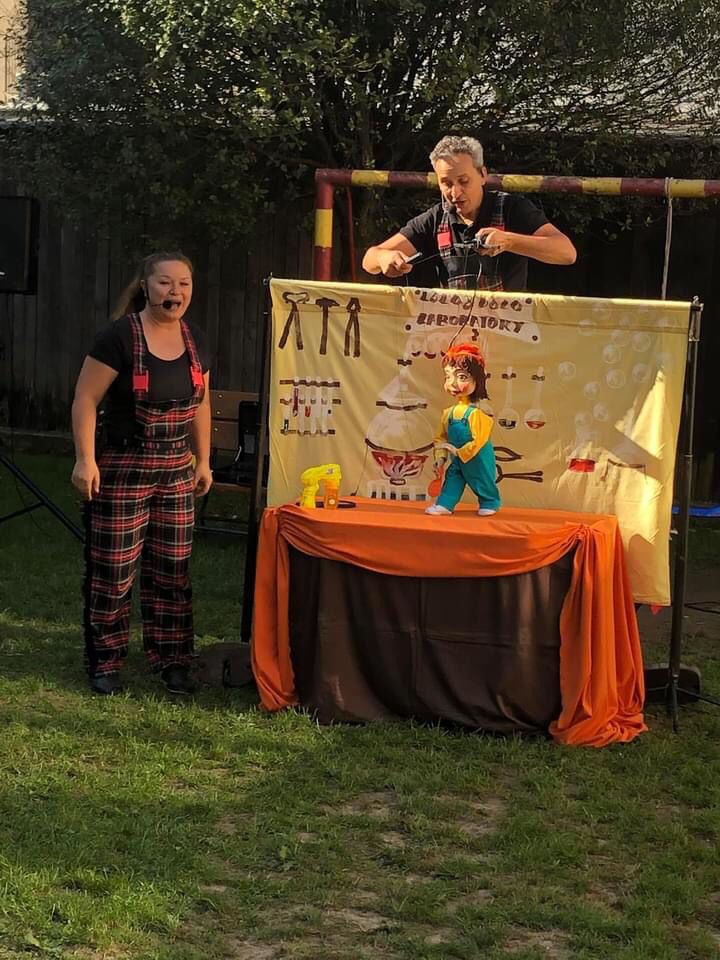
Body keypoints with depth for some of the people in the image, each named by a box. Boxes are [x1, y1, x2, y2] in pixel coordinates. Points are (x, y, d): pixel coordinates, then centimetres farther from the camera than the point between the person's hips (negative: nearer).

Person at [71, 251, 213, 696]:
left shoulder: (194, 340, 7)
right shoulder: (120, 336, -12)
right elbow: (86, 399, -11)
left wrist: (204, 460, 16)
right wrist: (85, 459, -17)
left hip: (177, 473, 5)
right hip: (122, 471, -5)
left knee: (172, 571, 9)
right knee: (113, 570, 0)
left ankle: (173, 660, 18)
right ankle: (105, 663, 11)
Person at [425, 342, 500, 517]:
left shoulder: (476, 413, -24)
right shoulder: (448, 413, -2)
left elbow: (478, 441, -24)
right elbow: (442, 437, 6)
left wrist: (459, 452, -21)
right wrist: (440, 457, -2)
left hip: (478, 458, -6)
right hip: (458, 457, 6)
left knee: (482, 481, 9)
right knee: (452, 476, 4)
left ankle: (489, 504, 28)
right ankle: (444, 504, 10)